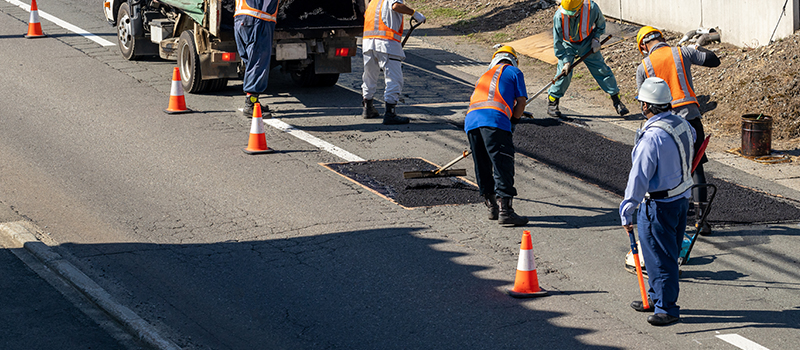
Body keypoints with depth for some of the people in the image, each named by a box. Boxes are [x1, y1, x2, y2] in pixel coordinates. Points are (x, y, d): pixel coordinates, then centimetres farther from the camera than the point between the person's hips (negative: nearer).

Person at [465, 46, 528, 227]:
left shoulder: (485, 75, 38)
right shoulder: (514, 72, 22)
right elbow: (521, 101, 15)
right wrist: (513, 121, 30)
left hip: (470, 120, 6)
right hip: (494, 119, -6)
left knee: (482, 167, 16)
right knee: (503, 166, -9)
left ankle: (492, 206, 22)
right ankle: (504, 210, -18)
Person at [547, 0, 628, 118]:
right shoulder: (559, 16, -30)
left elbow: (601, 23, -2)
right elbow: (557, 42, -20)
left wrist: (596, 39, -12)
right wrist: (566, 61, -23)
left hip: (587, 43, 1)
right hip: (567, 45, -1)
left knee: (602, 70, 0)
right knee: (564, 73, -13)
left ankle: (616, 100, 11)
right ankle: (552, 102, 6)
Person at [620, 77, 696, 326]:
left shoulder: (652, 137, -26)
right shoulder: (683, 124, 0)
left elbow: (639, 178, -25)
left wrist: (626, 212, -20)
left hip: (659, 205, -9)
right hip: (682, 196, 9)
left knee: (660, 256, 2)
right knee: (667, 252, 20)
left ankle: (666, 308, 9)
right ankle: (656, 298, 33)